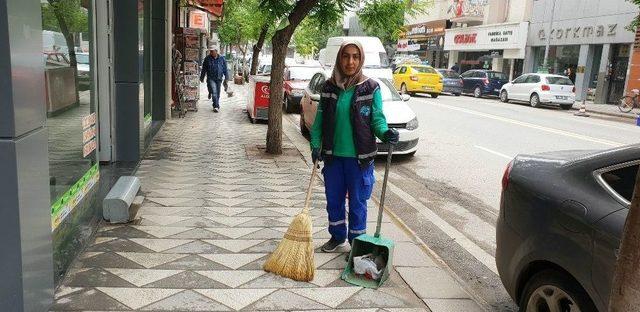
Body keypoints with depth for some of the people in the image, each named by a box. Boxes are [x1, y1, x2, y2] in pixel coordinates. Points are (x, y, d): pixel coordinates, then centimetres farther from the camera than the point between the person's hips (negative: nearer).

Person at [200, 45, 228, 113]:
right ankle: (216, 106, -8)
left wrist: (226, 78, 6)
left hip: (219, 78, 2)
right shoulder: (207, 59, -2)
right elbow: (204, 69, 5)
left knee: (218, 93, 10)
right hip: (211, 78, -2)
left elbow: (225, 69, 7)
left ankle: (216, 105, 27)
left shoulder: (221, 58, 1)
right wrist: (202, 78, 8)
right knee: (214, 92, -14)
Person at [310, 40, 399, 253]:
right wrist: (316, 145, -3)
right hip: (333, 155, 4)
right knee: (333, 200, 15)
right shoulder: (329, 87, 3)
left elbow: (377, 118, -5)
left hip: (359, 156, -3)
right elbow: (320, 119, 6)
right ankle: (338, 237, 35)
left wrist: (385, 133, -25)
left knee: (357, 202, 6)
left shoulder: (371, 88, -6)